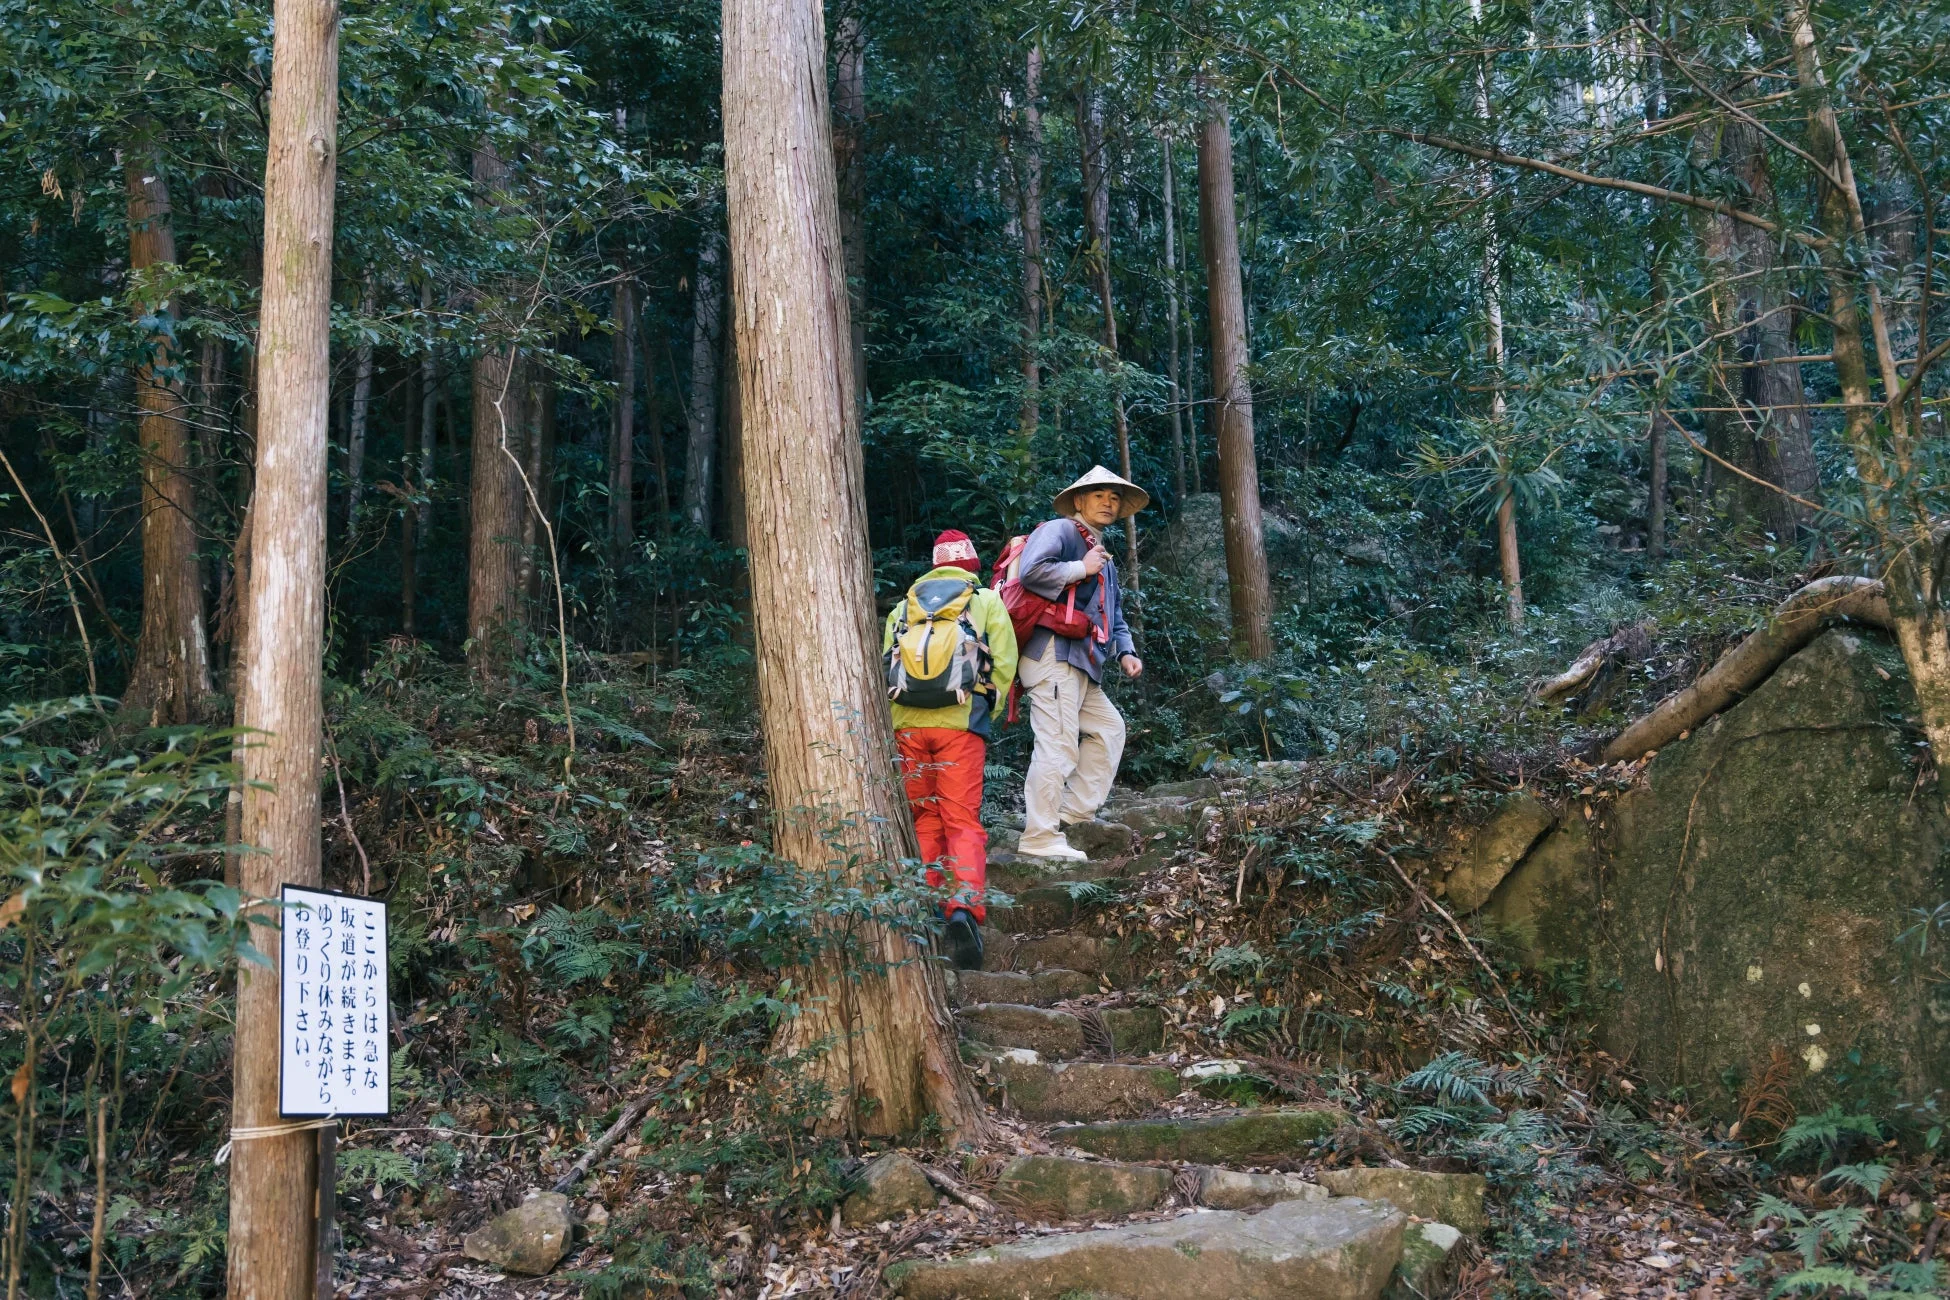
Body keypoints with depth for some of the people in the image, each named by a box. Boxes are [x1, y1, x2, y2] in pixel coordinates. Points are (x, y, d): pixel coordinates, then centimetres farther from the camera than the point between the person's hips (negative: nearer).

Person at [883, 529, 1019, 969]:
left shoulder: (904, 605, 18)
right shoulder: (987, 600, 10)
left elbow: (887, 664, 13)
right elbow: (1004, 665, 4)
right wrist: (986, 710, 17)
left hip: (907, 721, 3)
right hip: (960, 722, -2)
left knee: (923, 819, 14)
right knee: (963, 820, -4)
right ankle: (964, 908, -23)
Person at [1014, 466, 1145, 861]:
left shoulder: (1103, 556, 27)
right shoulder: (1058, 531, -3)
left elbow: (1114, 614, 31)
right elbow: (1031, 571, -22)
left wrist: (1125, 652, 14)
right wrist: (1081, 570, -12)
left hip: (1081, 664, 10)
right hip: (1053, 654, -10)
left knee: (1109, 728, 14)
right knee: (1058, 745, -12)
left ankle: (1074, 810, 17)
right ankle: (1040, 837, -9)